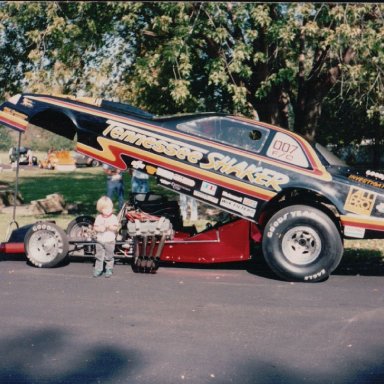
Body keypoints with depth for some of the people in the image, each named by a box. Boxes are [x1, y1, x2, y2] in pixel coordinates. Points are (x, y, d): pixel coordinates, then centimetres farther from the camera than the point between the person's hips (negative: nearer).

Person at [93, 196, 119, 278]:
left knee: (109, 257, 7)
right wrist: (99, 228, -19)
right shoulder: (98, 217, 1)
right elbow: (95, 227, 1)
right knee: (99, 256, 10)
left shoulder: (113, 217, -6)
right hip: (100, 240, 3)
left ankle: (109, 269, 19)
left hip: (110, 241, -3)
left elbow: (116, 228, -12)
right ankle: (98, 269, 20)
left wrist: (109, 226, -28)